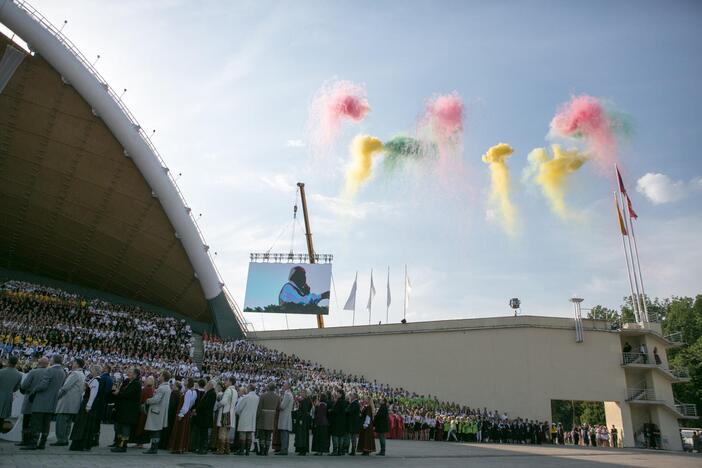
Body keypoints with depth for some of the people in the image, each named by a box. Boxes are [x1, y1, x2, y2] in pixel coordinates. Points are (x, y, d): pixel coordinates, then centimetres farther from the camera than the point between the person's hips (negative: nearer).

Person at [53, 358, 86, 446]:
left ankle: (61, 440, -3)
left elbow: (65, 387, -17)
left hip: (67, 402, -10)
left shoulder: (75, 373, -14)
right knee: (67, 422, 14)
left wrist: (57, 395, -6)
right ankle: (65, 439, 17)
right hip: (74, 403, 10)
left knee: (61, 421, -4)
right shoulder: (82, 374, 16)